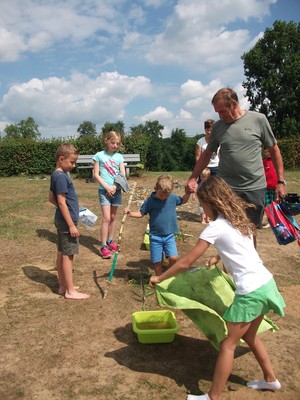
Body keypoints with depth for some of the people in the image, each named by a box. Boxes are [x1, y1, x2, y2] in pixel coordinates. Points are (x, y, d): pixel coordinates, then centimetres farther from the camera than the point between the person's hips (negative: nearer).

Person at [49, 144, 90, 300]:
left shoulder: (57, 175, 10)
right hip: (67, 221, -10)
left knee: (62, 253, 15)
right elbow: (61, 202, -22)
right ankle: (70, 291, 7)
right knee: (68, 255, -2)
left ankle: (63, 286, 25)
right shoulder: (61, 176, -19)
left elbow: (51, 198, 17)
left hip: (62, 220, 10)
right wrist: (71, 225, -20)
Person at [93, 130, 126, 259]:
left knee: (113, 217, 12)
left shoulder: (119, 156, 5)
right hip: (104, 190, -4)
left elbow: (123, 175, 2)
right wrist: (107, 187, -14)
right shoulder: (99, 155, -3)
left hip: (116, 190, 4)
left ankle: (110, 240, 27)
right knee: (106, 218, -9)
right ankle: (103, 246, -4)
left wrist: (114, 187, -13)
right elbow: (96, 175, -5)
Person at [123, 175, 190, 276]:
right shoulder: (150, 201, -9)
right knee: (157, 262, 4)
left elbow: (183, 200, 17)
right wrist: (130, 213, -16)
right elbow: (141, 213, 0)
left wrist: (188, 192, 0)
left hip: (169, 235, 1)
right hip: (155, 236, -1)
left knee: (173, 258, -12)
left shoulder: (173, 197, -3)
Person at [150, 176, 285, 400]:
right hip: (266, 283, 8)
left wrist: (159, 279, -1)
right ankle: (270, 379, 43)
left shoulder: (216, 227, -13)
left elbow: (186, 263, -10)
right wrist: (217, 258, 30)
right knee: (249, 336, 27)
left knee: (228, 345, 5)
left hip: (250, 292, -8)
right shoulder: (239, 219, 10)